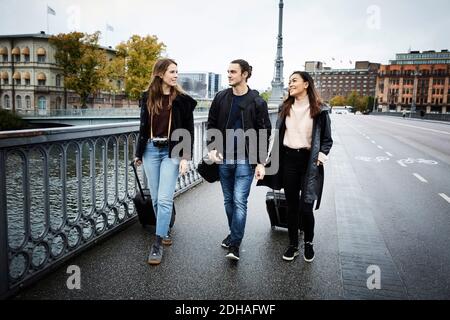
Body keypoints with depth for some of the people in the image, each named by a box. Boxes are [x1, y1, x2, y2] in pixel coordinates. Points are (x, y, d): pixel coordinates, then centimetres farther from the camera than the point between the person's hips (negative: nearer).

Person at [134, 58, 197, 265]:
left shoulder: (182, 99, -1)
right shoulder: (148, 97, 7)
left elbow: (188, 130, -2)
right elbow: (143, 127, 13)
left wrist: (185, 157, -10)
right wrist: (139, 153, 15)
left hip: (172, 151, -3)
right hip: (151, 150, 3)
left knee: (164, 199, -9)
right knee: (156, 198, 9)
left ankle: (158, 243, 0)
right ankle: (164, 230, 31)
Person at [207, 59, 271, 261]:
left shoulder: (257, 102, -3)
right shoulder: (221, 98, 6)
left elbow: (264, 134, -2)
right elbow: (211, 124, 11)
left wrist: (261, 162, -7)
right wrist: (212, 148, -4)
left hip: (245, 160, -4)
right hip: (224, 158, 4)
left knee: (240, 201, -8)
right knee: (229, 200, 13)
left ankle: (234, 245, -1)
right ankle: (234, 233, 31)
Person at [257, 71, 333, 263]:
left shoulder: (319, 110, -3)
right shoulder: (285, 108, 9)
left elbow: (327, 138, 2)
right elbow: (278, 134, 13)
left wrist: (322, 155, -14)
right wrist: (273, 159, 9)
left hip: (309, 162, -3)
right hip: (288, 159, 4)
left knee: (306, 208, -4)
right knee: (292, 206, 10)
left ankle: (308, 243, 23)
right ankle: (293, 244, 25)